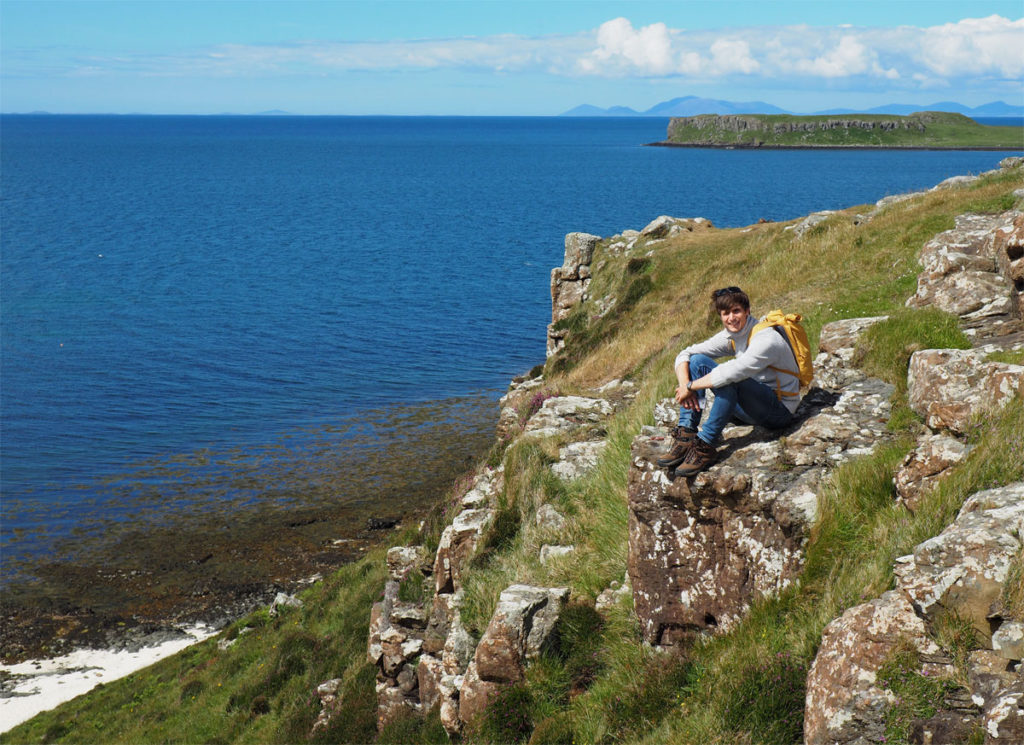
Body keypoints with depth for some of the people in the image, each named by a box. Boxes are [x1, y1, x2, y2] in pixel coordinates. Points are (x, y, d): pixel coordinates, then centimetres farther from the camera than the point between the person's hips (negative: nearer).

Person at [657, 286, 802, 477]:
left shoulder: (766, 340, -23)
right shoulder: (729, 336, 1)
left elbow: (732, 373, -36)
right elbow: (685, 355, 3)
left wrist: (690, 387, -27)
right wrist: (685, 385, -17)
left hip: (780, 409, -8)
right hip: (751, 406, 8)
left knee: (730, 380, -36)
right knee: (697, 361, -6)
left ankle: (705, 446, -29)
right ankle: (685, 437, -16)